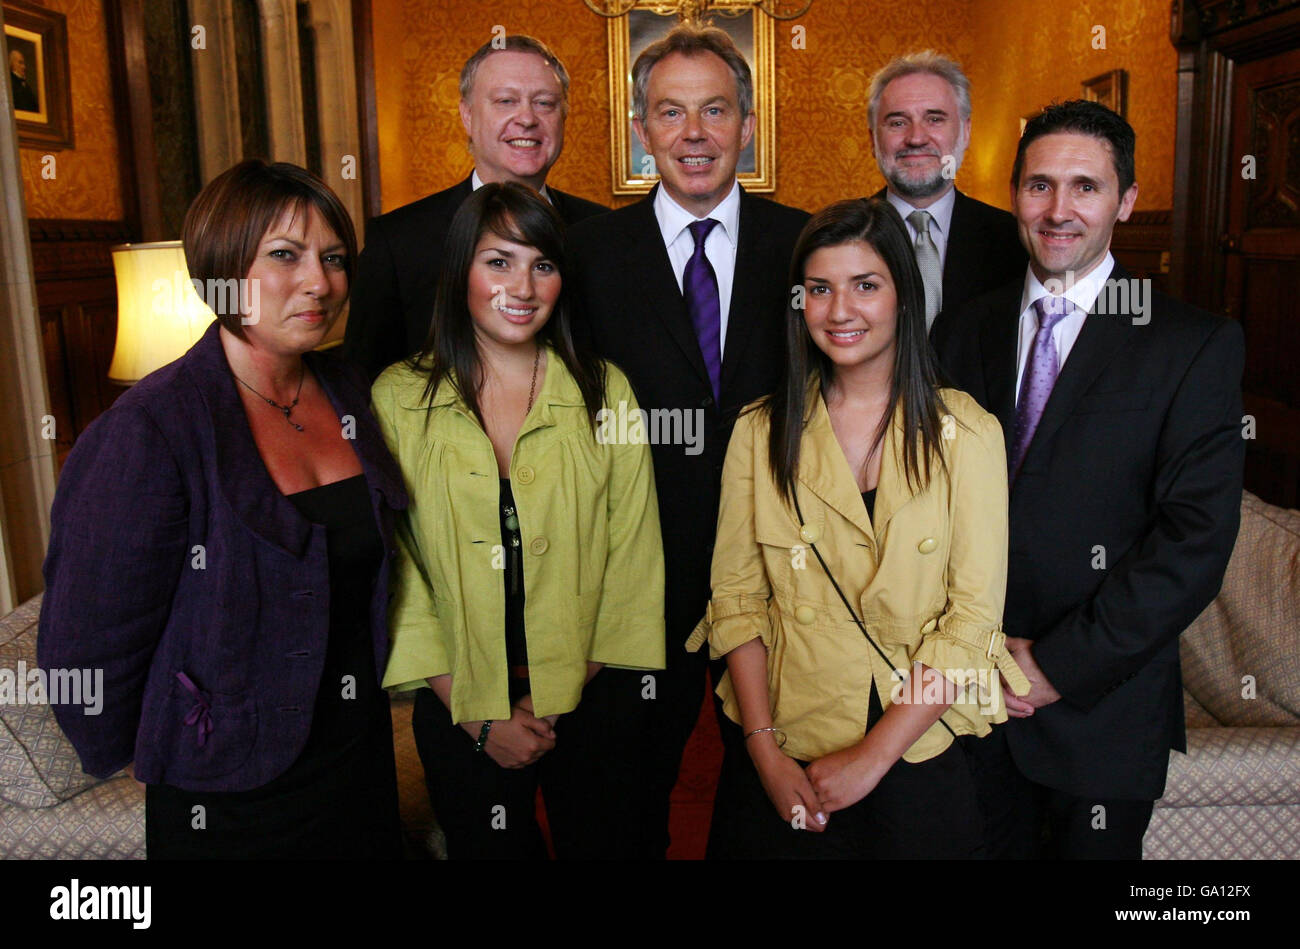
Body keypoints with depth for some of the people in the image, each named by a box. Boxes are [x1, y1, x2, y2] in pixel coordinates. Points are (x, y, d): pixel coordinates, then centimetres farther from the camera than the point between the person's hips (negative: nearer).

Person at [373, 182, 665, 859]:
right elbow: (394, 571, -6)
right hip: (460, 715, 0)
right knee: (484, 848, 16)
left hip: (590, 703, 1)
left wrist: (565, 695, -9)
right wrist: (476, 718, -9)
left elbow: (634, 561, -3)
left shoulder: (605, 392, -3)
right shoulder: (397, 398, -5)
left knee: (600, 843, 16)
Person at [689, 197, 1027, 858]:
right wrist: (764, 750, -10)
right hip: (781, 757, 1)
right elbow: (736, 596, -2)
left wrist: (871, 757, -13)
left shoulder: (966, 431, -6)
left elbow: (973, 617, -10)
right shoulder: (761, 431, 0)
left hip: (920, 752, -1)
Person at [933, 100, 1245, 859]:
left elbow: (1197, 539, -14)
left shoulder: (1195, 347, -7)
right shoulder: (969, 332, 5)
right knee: (989, 846, 16)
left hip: (1103, 704, -2)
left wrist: (1062, 666, -16)